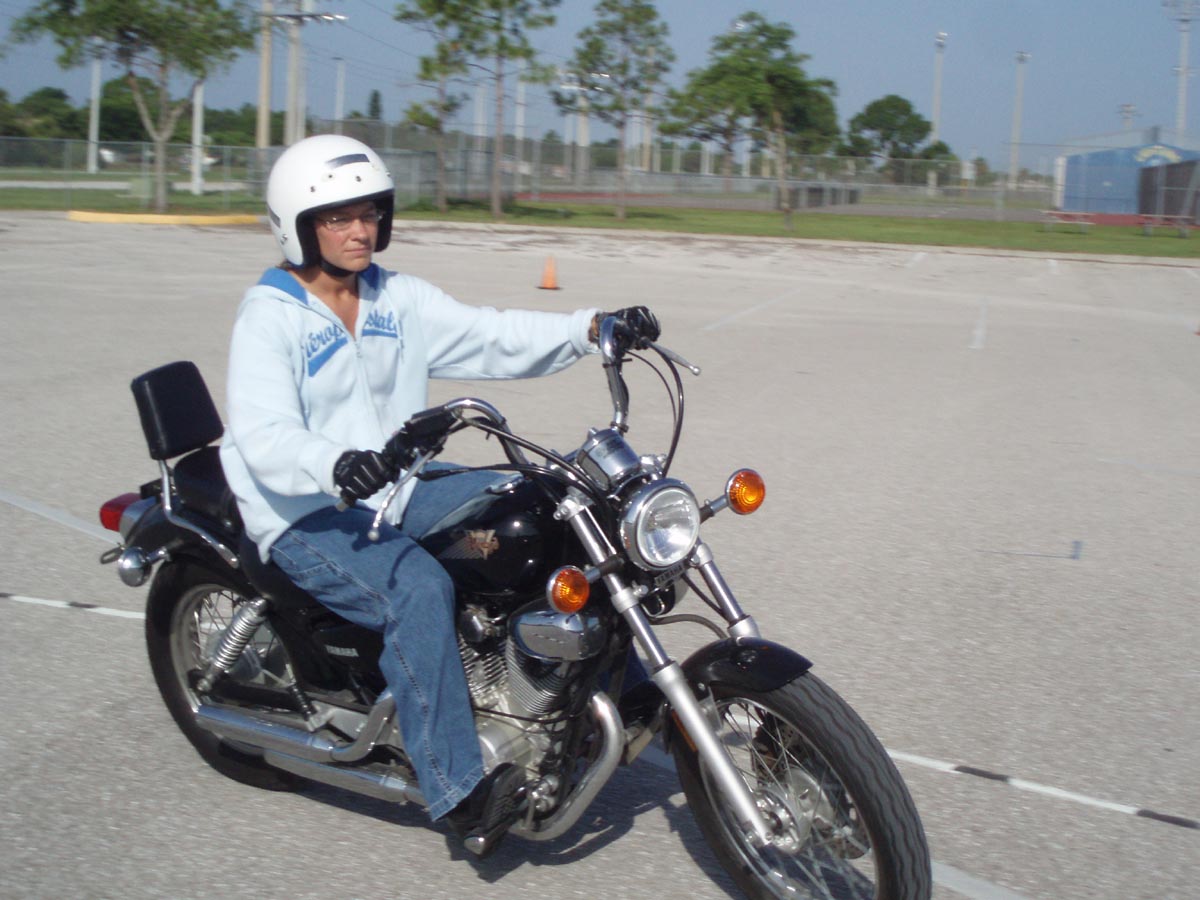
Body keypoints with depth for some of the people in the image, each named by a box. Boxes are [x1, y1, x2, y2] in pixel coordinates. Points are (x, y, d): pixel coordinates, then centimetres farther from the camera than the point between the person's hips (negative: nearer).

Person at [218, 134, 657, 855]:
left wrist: (590, 328, -13)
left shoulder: (399, 300, 10)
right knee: (419, 589, -34)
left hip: (399, 490, 7)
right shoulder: (269, 317, -10)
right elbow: (264, 438, -24)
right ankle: (459, 787, -27)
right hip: (308, 517, -7)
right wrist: (337, 465, -45)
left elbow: (490, 337, 1)